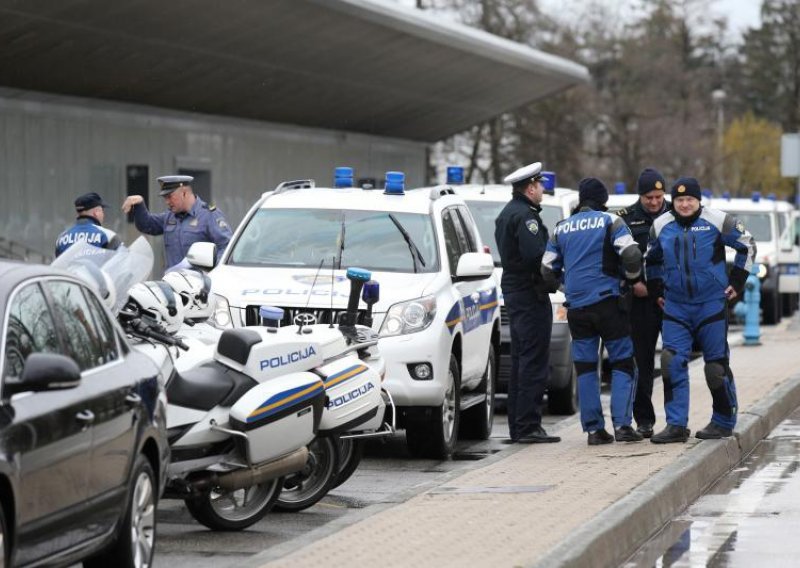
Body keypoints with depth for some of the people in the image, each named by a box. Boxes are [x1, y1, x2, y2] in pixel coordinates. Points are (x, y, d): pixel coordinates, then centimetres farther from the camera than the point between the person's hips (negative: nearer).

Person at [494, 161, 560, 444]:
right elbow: (535, 254, -26)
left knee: (520, 361, 13)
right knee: (534, 362, -10)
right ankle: (528, 426, -12)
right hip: (530, 293, -11)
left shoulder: (506, 214, 17)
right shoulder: (525, 215, -16)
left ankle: (517, 426, 16)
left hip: (513, 290, 11)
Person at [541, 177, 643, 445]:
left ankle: (593, 428, 3)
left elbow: (548, 270, 12)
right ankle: (622, 424, -8)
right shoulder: (610, 222, -1)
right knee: (622, 363, 2)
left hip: (576, 306, 4)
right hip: (607, 301, -4)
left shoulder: (561, 228, 11)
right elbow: (631, 255, -12)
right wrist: (632, 277, 8)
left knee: (585, 368, 7)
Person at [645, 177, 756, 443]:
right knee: (672, 362, -8)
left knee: (716, 365, 1)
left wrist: (737, 281, 2)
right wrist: (656, 290, 17)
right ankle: (676, 424, -5)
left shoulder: (717, 221, -6)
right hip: (675, 307, 3)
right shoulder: (661, 226, 5)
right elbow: (651, 259, 23)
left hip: (711, 305, -3)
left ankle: (724, 423, 14)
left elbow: (747, 245, 5)